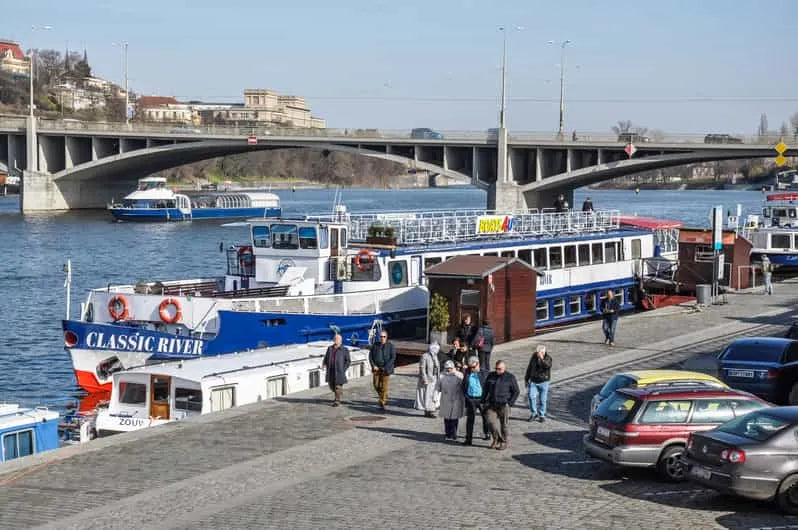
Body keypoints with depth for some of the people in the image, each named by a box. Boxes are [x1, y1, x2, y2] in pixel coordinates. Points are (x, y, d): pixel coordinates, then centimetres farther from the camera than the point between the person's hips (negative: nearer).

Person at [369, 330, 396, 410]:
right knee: (376, 385, 1)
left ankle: (382, 403, -2)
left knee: (384, 385, -7)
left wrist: (386, 367, -14)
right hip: (376, 367, 3)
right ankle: (384, 397, 27)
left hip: (385, 369, -3)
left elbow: (393, 357, -7)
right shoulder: (375, 345, 5)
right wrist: (373, 365, -7)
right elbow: (370, 356, 6)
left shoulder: (390, 346, -3)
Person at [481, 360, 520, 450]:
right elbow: (485, 389, 18)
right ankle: (497, 439, 8)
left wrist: (510, 403, -7)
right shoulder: (491, 376, 10)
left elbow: (516, 391, 0)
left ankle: (504, 442, 17)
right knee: (490, 419, -11)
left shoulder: (510, 377, -2)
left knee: (504, 424, 1)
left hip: (503, 405, -3)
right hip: (492, 404, 3)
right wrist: (483, 401, 11)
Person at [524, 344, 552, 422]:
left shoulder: (548, 358, -10)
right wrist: (526, 379, 16)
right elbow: (529, 368, 13)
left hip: (543, 382, -2)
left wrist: (542, 359, -46)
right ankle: (534, 413, 1)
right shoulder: (534, 356, 1)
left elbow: (548, 365, -33)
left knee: (542, 400, 3)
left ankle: (542, 415, 19)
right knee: (531, 396, -14)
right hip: (533, 381, 2)